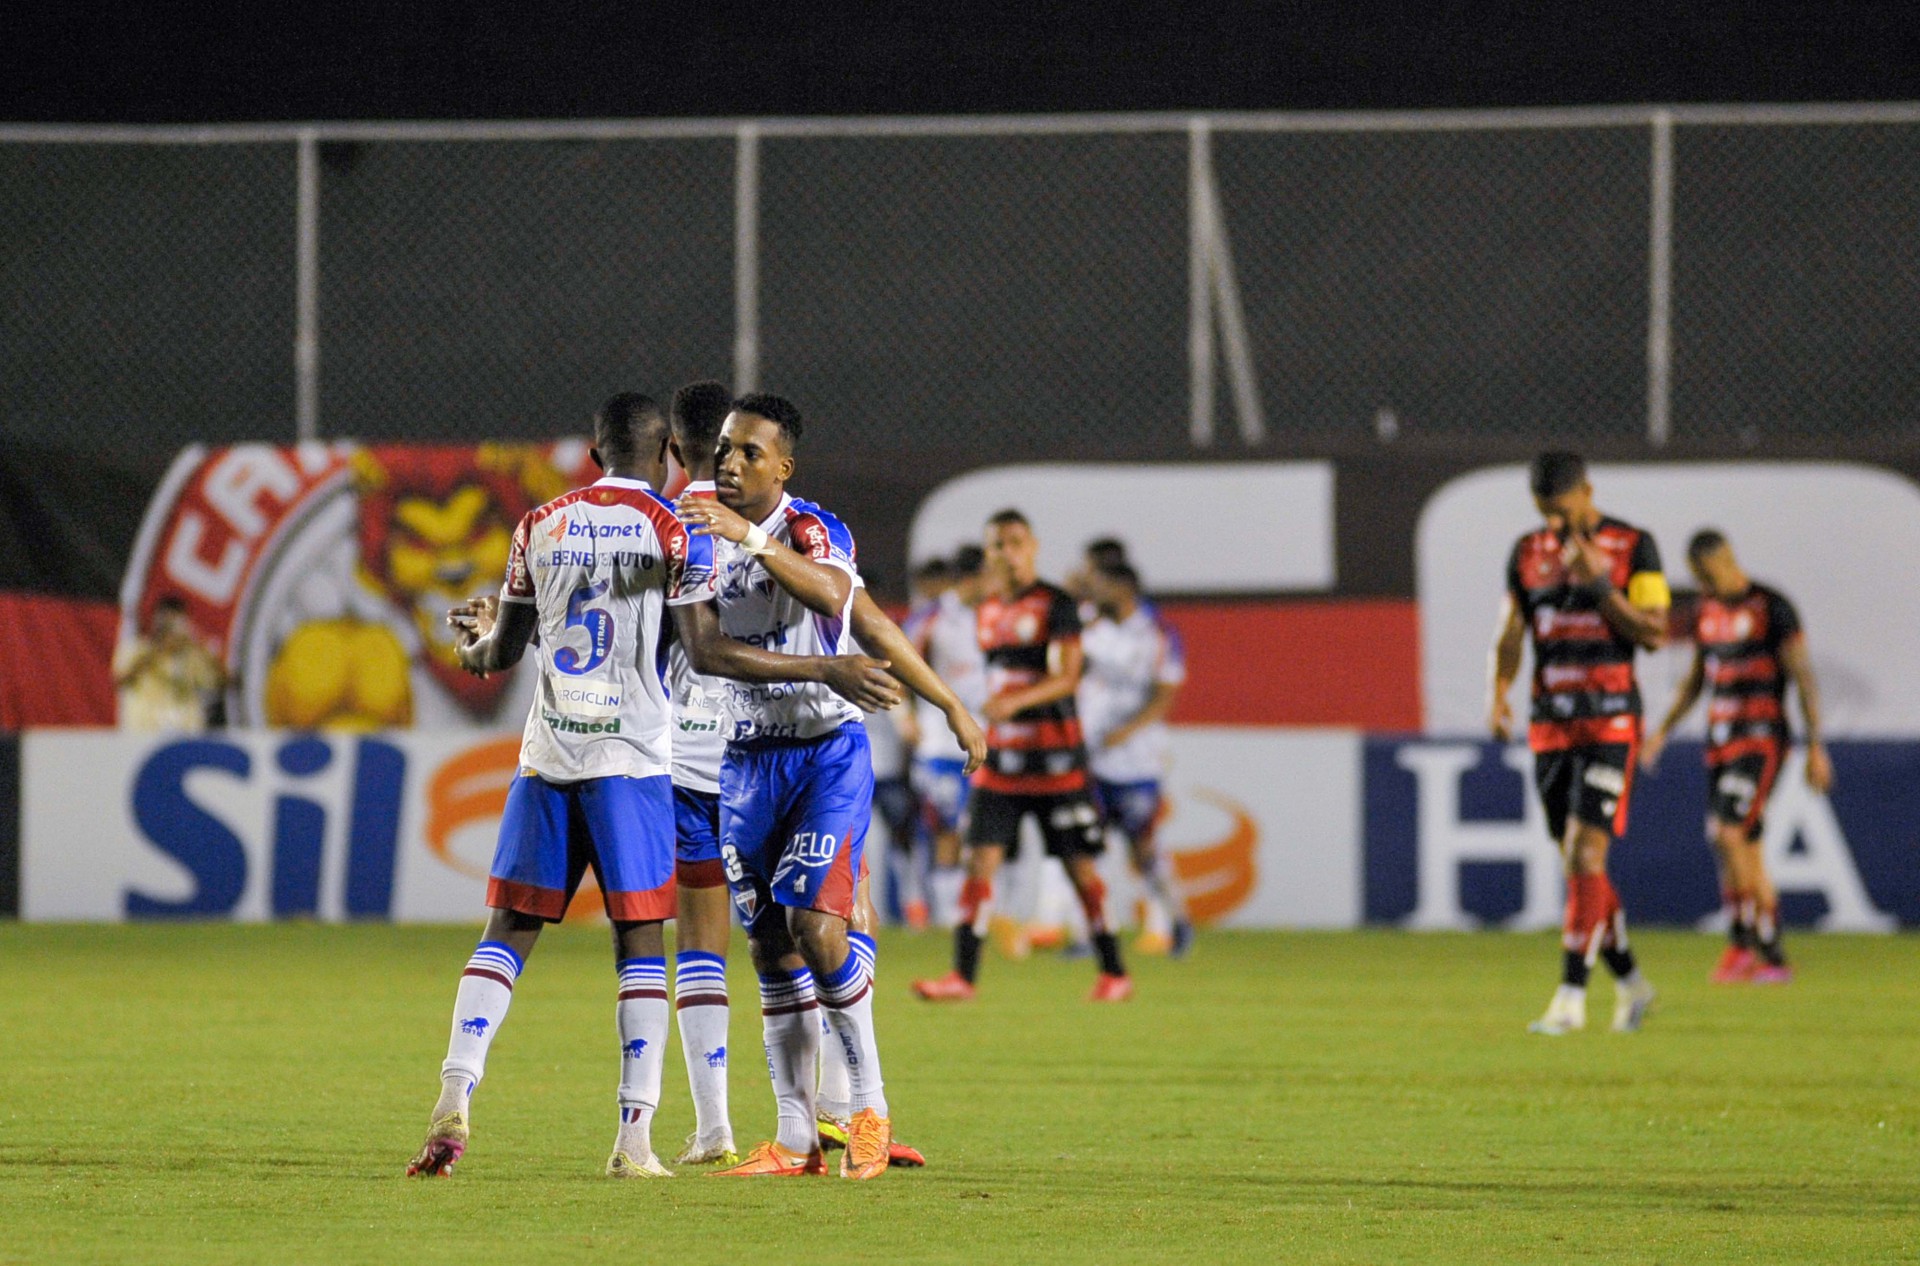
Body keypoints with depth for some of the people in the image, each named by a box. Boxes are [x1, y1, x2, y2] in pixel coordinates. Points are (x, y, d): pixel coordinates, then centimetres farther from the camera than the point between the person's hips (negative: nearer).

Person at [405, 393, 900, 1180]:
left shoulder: (540, 527, 9)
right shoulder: (675, 534, -2)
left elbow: (500, 653, 15)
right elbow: (708, 653, -7)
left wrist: (472, 641, 40)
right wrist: (823, 671, 0)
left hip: (546, 758, 3)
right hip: (631, 760, -3)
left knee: (508, 931, 7)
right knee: (640, 941, 1)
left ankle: (455, 1094, -10)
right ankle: (635, 1136, -4)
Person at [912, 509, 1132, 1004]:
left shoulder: (1055, 604, -7)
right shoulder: (987, 612, 12)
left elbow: (1067, 677, -16)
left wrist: (1018, 699, -31)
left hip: (1054, 758, -5)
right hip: (1000, 757, 5)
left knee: (1079, 865, 0)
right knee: (980, 860, -4)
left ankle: (1114, 973, 10)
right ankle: (962, 976, -5)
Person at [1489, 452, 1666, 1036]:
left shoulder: (1633, 548, -3)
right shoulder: (1527, 553, 10)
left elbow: (1653, 633, -7)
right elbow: (1510, 634, 8)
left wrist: (1597, 584, -17)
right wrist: (1499, 696, -9)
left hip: (1610, 720, -5)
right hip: (1550, 722, 5)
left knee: (1585, 853, -14)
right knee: (1576, 862, 6)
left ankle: (1571, 996, -15)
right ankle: (1629, 983, 21)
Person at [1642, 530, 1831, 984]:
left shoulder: (1772, 608, -9)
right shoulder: (1708, 613, 12)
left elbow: (1804, 678, -10)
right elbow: (1696, 679, 23)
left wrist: (1816, 747, -13)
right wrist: (1662, 732, 14)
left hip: (1761, 739, -7)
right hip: (1721, 741, 7)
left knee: (1728, 835, -20)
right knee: (1747, 857, 6)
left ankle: (1742, 941, -13)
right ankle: (1774, 960, 11)